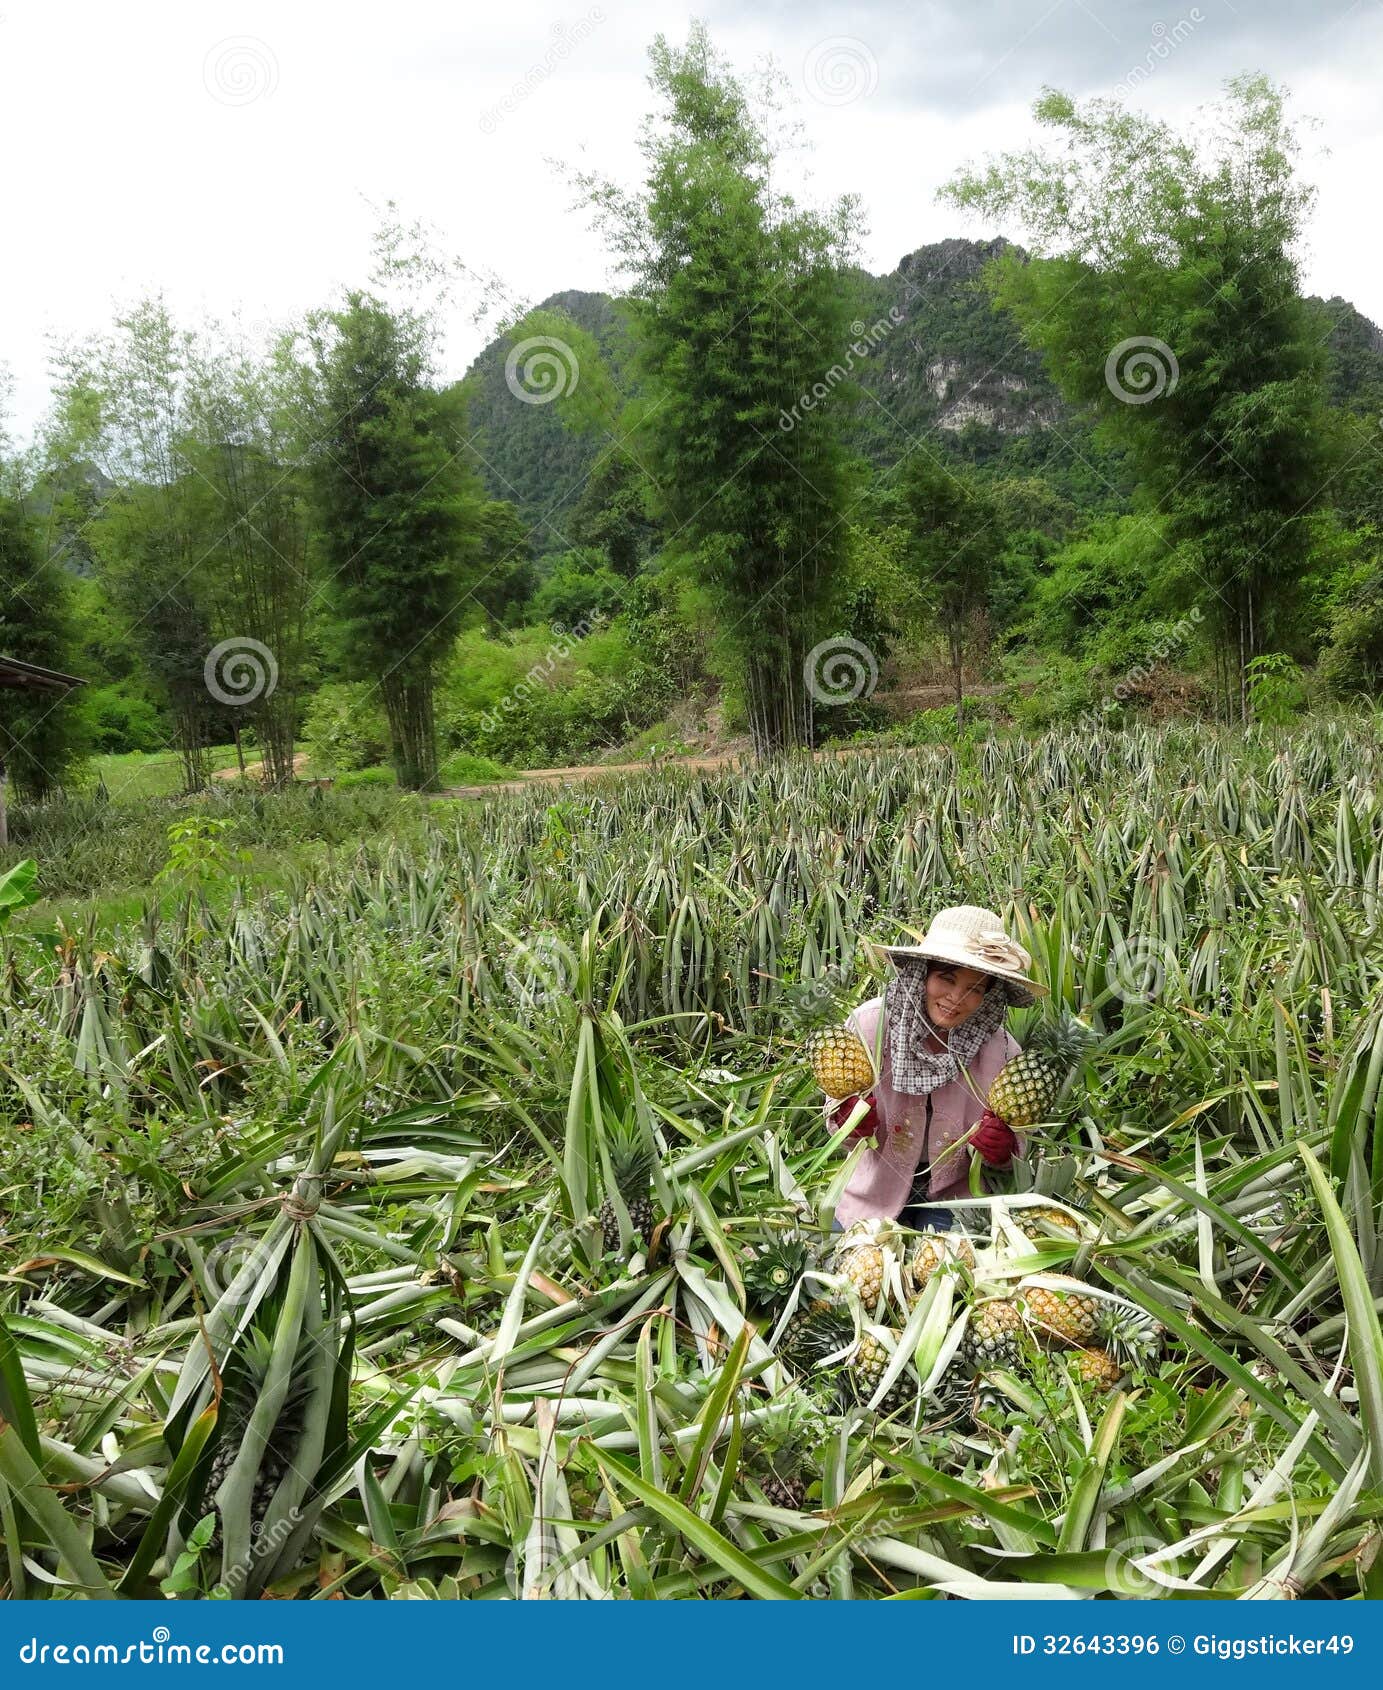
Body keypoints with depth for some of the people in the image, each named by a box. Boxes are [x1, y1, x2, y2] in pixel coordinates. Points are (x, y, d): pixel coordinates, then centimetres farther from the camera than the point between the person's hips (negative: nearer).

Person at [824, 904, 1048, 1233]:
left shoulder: (1001, 1049, -18)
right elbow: (837, 1109, -8)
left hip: (952, 1196, 0)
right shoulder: (868, 1023, -19)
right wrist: (852, 1121, -30)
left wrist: (1001, 1151, -28)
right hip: (877, 1190, 1)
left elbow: (1016, 1150, -6)